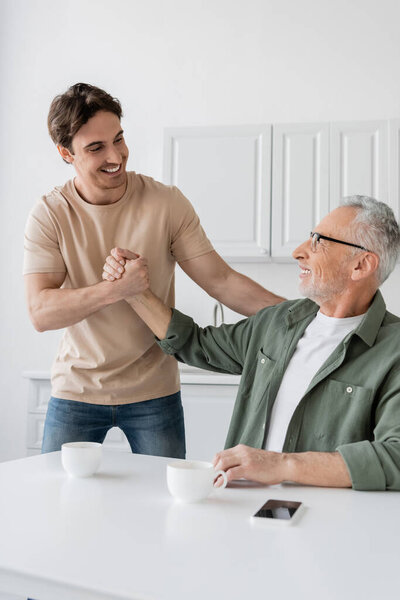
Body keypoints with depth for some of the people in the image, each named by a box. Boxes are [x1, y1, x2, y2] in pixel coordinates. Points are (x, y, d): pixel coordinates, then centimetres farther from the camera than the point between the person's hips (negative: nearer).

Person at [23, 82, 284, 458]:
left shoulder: (167, 204, -8)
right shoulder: (49, 215, -8)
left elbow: (221, 281, -9)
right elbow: (41, 313, -16)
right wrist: (117, 289, -29)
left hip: (154, 392, 0)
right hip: (76, 392, 0)